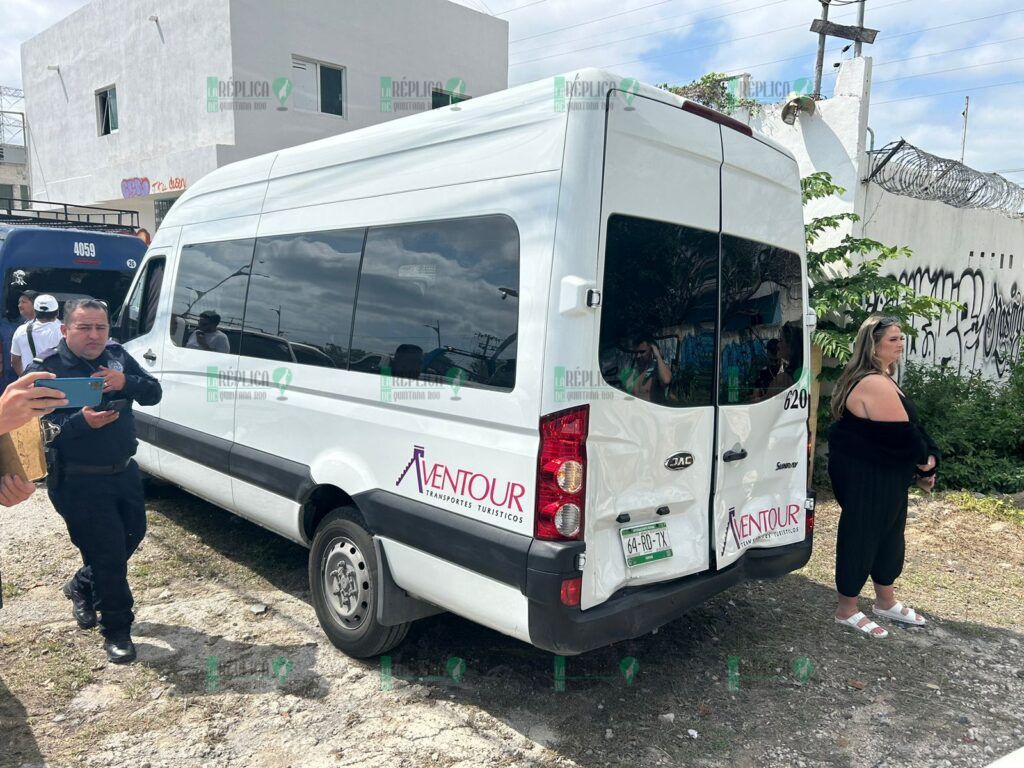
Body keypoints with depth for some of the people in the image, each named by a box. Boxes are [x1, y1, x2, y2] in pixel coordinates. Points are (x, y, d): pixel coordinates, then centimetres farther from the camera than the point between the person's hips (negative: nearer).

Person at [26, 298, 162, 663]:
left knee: (132, 535, 19)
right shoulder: (45, 369, -12)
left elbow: (154, 393, 2)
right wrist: (81, 421, -32)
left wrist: (125, 383, -19)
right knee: (108, 551, -3)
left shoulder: (118, 356, 5)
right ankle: (117, 630, 15)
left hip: (124, 471, 6)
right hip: (79, 481, -6)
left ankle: (81, 586, 46)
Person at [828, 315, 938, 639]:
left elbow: (907, 428, 14)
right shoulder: (875, 384, -24)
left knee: (889, 533, 20)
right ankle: (847, 610, 18)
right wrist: (926, 462, -6)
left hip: (881, 472, 11)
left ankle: (886, 602, 37)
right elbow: (901, 434, -24)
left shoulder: (879, 379, 12)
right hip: (865, 475, -11)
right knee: (860, 536, 2)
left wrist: (924, 458, 1)